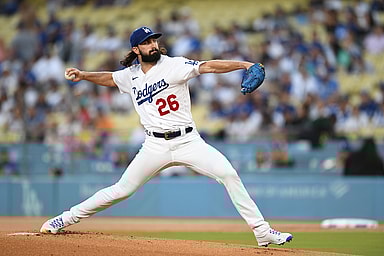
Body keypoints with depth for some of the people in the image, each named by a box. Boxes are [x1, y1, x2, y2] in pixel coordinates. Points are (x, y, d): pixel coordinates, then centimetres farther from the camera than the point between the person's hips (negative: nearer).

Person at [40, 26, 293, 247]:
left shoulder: (174, 65, -5)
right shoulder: (130, 75, 8)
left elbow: (208, 66, -17)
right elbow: (110, 78, 29)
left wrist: (242, 64, -29)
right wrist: (83, 75, 14)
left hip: (188, 141, -2)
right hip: (156, 146, 2)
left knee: (229, 175, -18)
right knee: (122, 190, 1)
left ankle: (262, 232, -12)